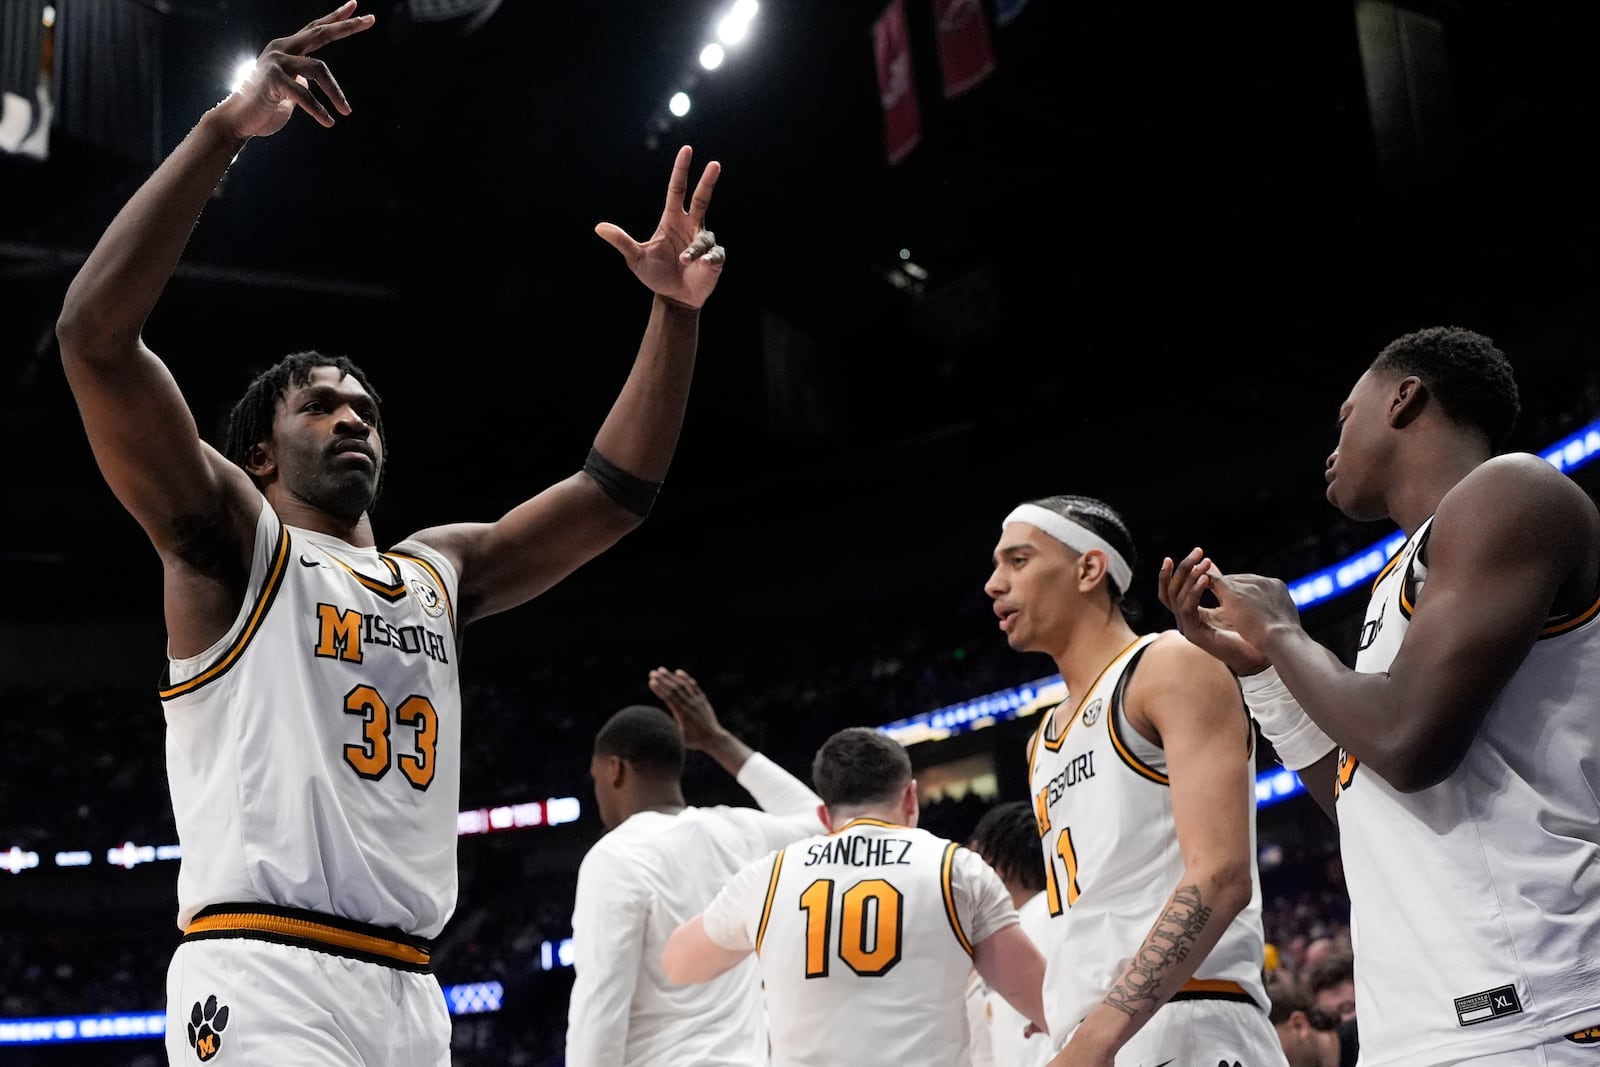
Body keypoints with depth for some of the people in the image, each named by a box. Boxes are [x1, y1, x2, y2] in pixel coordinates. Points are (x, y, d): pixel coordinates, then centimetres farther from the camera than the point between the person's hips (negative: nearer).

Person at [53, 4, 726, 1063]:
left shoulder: (440, 570, 22)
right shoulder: (227, 540, 4)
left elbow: (615, 490, 21)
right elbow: (95, 335, -10)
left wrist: (675, 310, 8)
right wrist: (228, 127, -15)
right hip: (265, 978, -7)